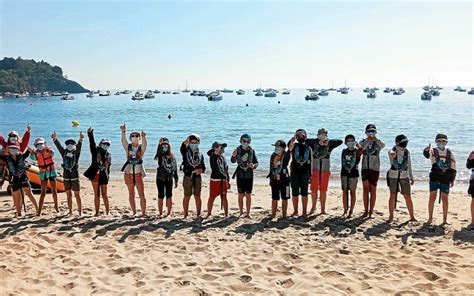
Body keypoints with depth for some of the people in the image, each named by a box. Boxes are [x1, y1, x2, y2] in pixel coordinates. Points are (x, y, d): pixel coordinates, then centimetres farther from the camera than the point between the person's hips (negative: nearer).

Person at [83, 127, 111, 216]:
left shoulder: (108, 154, 10)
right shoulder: (95, 150, 2)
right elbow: (92, 143, -14)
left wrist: (107, 175, 11)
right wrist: (90, 133, -28)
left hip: (103, 176, 1)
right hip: (95, 175, -1)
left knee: (104, 195, 1)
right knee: (97, 195, 3)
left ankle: (107, 212, 6)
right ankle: (97, 212, 9)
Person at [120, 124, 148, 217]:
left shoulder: (141, 148, -1)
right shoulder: (128, 147, 2)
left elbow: (144, 144, -23)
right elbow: (123, 141, -18)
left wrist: (144, 137, -45)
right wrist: (123, 132, -37)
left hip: (138, 173, -1)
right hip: (128, 173, 2)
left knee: (142, 194, -4)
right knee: (131, 194, 8)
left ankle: (143, 213, 0)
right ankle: (134, 212, 19)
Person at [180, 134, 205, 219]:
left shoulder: (200, 154, 11)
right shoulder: (186, 152, 2)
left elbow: (203, 167, 9)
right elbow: (182, 148, -23)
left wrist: (200, 170, -15)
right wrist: (185, 142, -44)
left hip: (197, 177, 3)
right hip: (188, 177, -2)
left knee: (197, 196, 6)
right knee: (187, 197, 2)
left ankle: (198, 214, 16)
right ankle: (185, 215, 11)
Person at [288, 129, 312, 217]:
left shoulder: (308, 148, 10)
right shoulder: (294, 146, 4)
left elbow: (310, 162, 10)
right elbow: (289, 146, -24)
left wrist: (310, 175, 6)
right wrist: (294, 137, -27)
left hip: (305, 173, 1)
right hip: (294, 172, -1)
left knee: (304, 193, 2)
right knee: (295, 193, 5)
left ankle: (304, 211, 9)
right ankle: (295, 211, 15)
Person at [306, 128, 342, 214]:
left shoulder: (329, 145, 3)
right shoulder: (314, 144, 1)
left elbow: (340, 141, -7)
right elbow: (307, 141, -17)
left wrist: (329, 141, -19)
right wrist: (318, 141, -24)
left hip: (325, 171, 0)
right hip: (315, 170, 0)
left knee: (323, 190, 3)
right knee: (314, 189, 1)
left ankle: (323, 209, 11)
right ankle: (313, 207, 18)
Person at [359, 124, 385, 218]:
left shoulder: (378, 142, 0)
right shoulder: (363, 141, 5)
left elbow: (383, 145, -24)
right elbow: (361, 147, -18)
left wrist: (375, 139, -40)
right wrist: (367, 141, -35)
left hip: (375, 169, -2)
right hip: (365, 168, 2)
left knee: (373, 190, 2)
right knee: (365, 189, 4)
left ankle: (371, 212, 9)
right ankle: (366, 211, 11)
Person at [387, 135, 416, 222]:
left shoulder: (407, 152, 4)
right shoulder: (392, 151, -6)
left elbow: (409, 166, 12)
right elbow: (391, 153, -33)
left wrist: (411, 177, 11)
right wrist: (392, 154, -57)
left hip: (404, 176, 3)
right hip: (393, 176, -2)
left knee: (408, 197, 3)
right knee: (392, 196, 1)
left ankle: (412, 217, 15)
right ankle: (391, 216, 13)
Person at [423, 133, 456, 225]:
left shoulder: (449, 152, 7)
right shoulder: (433, 150, -1)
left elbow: (453, 166, 12)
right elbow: (426, 154, -26)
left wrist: (452, 179, 8)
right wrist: (427, 150, -49)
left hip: (445, 178, 2)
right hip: (435, 177, -2)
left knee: (445, 199, 7)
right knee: (432, 198, 1)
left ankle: (445, 219, 17)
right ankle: (430, 218, 10)